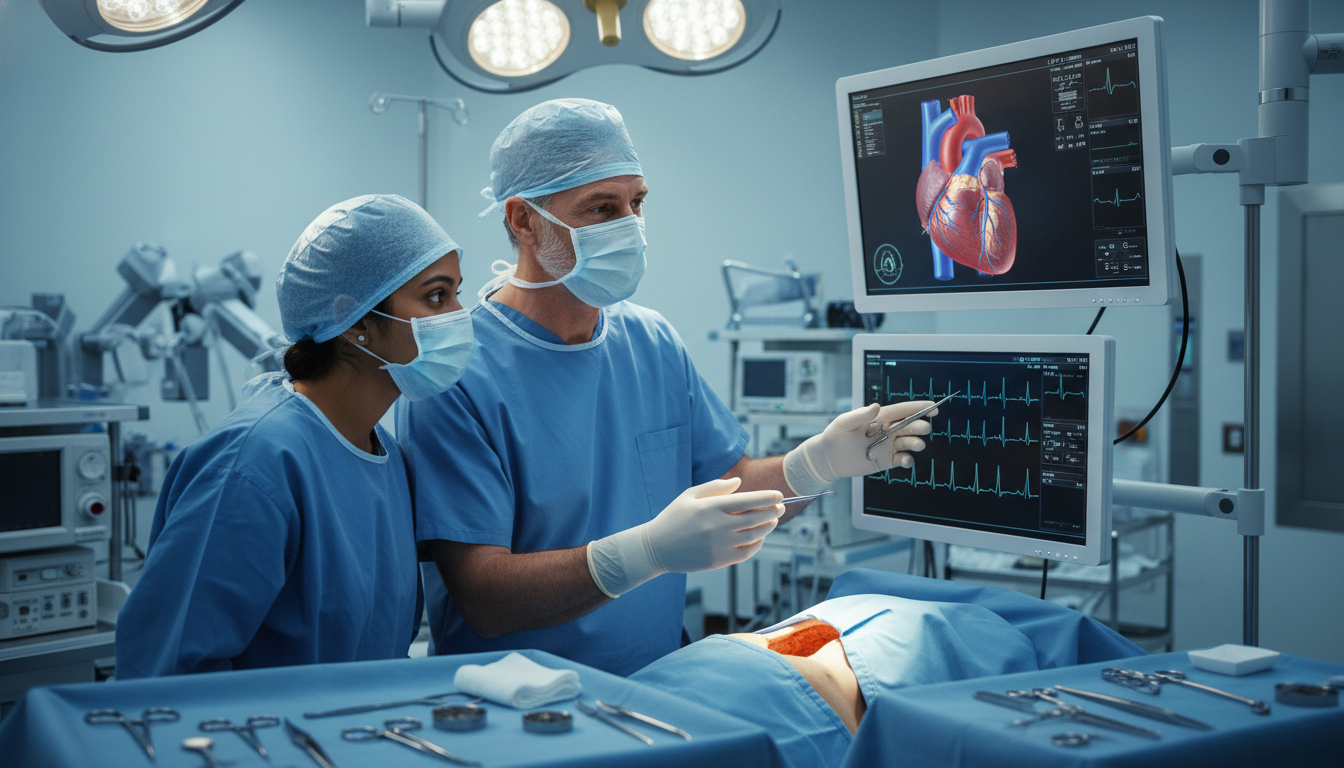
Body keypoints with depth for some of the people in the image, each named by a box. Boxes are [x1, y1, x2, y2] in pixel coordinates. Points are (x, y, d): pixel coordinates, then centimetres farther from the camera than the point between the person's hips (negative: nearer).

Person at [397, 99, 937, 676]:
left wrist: (821, 461, -8)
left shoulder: (653, 341, 7)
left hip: (660, 683, 6)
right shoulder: (453, 376, -16)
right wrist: (652, 551, -34)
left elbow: (727, 486, 13)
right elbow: (484, 599, -21)